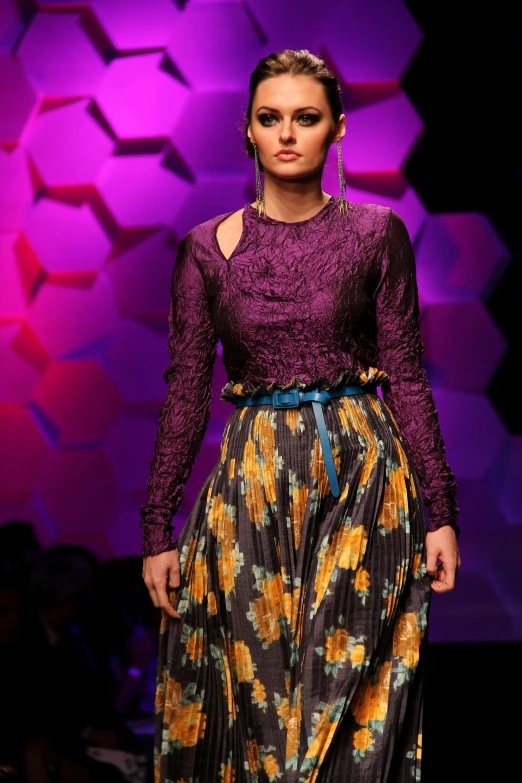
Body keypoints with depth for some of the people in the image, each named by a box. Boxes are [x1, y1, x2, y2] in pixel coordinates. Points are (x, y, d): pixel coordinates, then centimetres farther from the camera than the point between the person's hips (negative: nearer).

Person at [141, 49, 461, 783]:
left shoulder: (377, 234, 1)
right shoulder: (207, 248, 3)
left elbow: (408, 377, 1)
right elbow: (186, 392, 4)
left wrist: (440, 511, -4)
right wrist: (157, 529, 1)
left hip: (361, 472, -1)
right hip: (253, 476, 1)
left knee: (350, 681, 0)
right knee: (252, 676, 4)